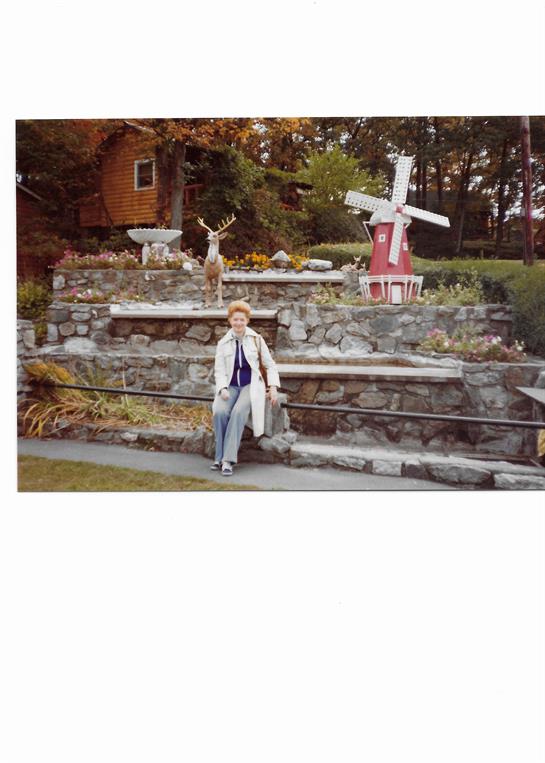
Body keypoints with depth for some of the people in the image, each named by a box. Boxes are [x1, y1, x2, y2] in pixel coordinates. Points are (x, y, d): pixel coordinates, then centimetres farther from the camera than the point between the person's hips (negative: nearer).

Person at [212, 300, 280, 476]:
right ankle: (220, 457, -17)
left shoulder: (256, 339, 5)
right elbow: (219, 370, 3)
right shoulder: (223, 343, 7)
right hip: (231, 386, 2)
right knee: (219, 412, -28)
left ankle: (227, 460, -30)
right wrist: (223, 389, -15)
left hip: (251, 385, -2)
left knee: (238, 411, -31)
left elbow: (270, 365, 9)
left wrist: (273, 387, -3)